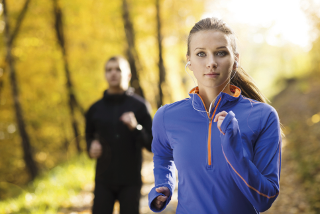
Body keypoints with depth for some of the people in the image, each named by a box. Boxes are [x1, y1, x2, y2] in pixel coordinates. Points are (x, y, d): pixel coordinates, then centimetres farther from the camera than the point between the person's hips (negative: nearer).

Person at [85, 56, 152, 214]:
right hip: (104, 179, 2)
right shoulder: (96, 109, 5)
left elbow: (151, 144, -5)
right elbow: (89, 136, 20)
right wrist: (91, 147, -2)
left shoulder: (139, 105, -3)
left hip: (130, 181, -2)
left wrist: (135, 127, -22)